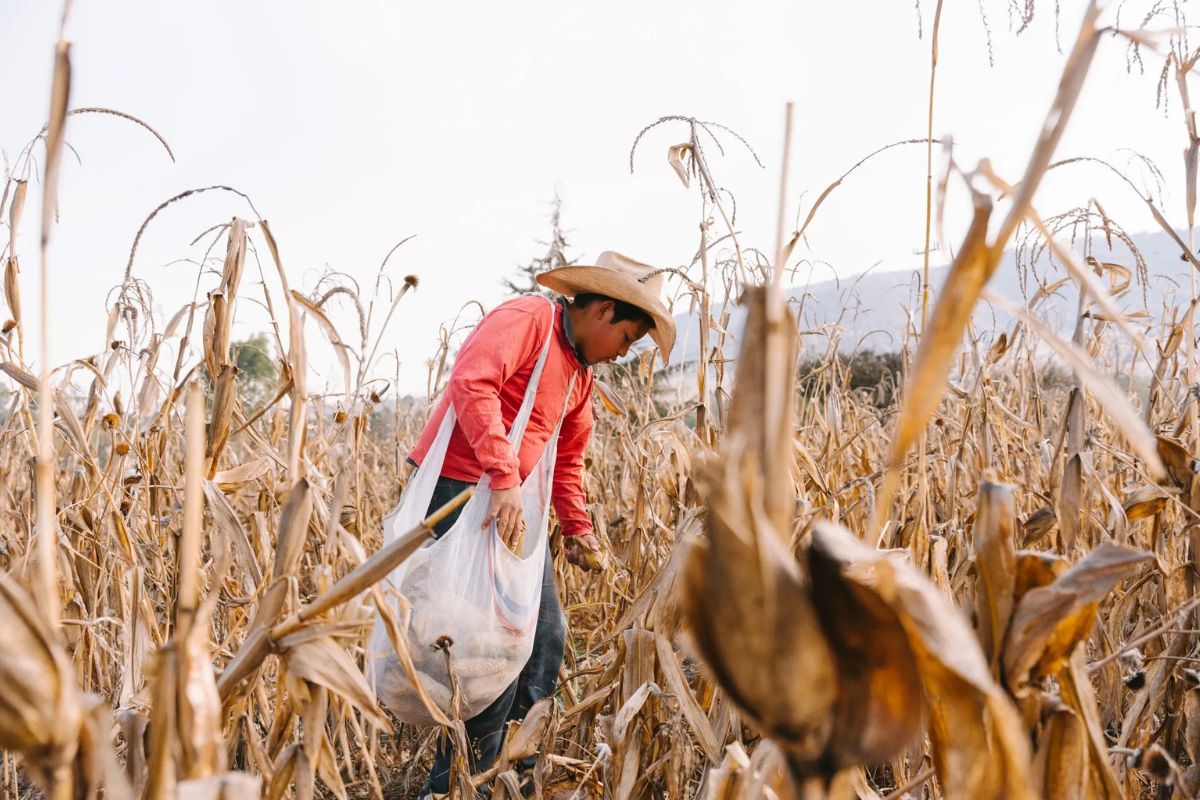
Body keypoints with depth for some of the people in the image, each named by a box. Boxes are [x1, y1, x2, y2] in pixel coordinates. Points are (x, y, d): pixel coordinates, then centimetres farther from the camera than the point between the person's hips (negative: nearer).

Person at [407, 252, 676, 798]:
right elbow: (471, 382, -27)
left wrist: (576, 527, 16)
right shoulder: (526, 318, -10)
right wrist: (504, 476, -31)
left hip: (511, 504, 10)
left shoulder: (581, 372, 19)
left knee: (545, 639, 11)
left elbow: (566, 460, 28)